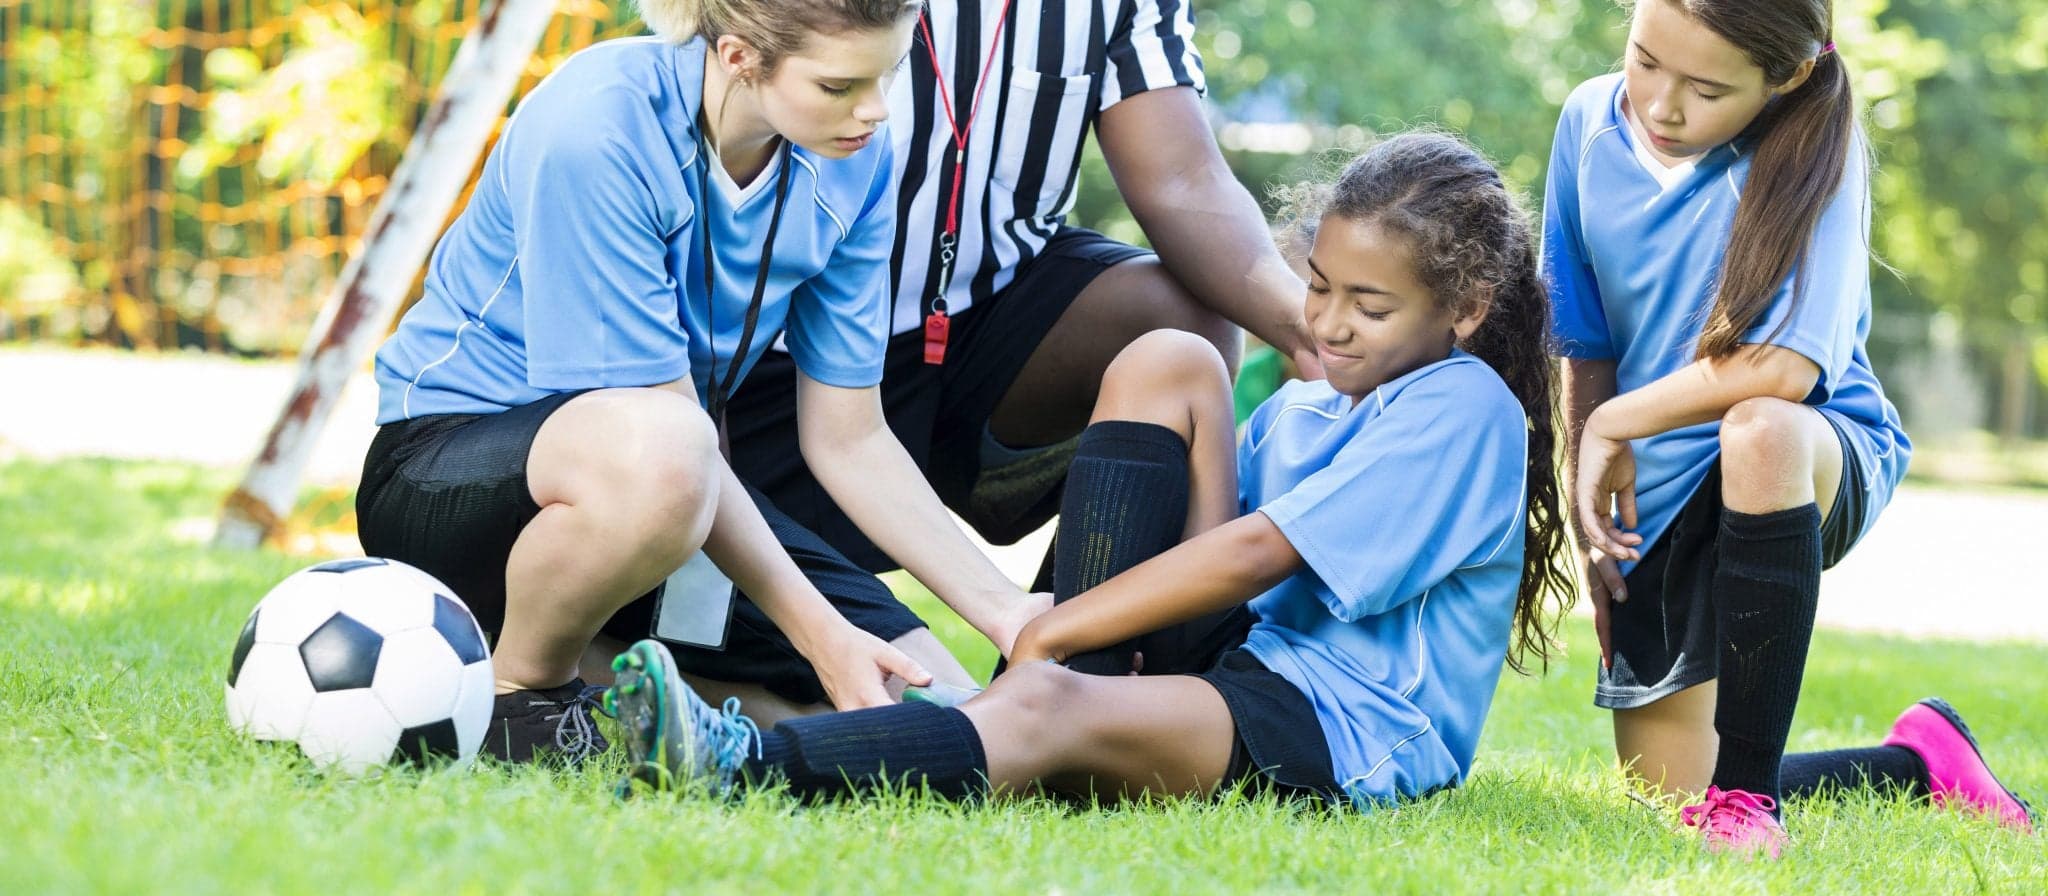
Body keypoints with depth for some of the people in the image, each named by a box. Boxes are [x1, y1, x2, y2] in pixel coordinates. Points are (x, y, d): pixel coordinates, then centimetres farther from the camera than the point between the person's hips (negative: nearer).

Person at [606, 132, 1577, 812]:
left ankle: (744, 766, -63)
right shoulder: (1297, 411, 23)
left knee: (1044, 709, -38)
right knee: (1165, 365, -3)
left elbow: (1257, 551, -14)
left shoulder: (1462, 409, -6)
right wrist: (1052, 634, -8)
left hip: (1350, 733, -8)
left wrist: (1048, 634, -16)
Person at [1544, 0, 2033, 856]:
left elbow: (1782, 370, -31)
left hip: (1819, 456, -5)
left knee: (1760, 431, -42)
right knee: (1666, 792, 2)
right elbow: (1584, 346, 5)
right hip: (1661, 497, 5)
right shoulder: (1591, 123, -5)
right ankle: (1917, 760, 31)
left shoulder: (1813, 148, -19)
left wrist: (1615, 424, -20)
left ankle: (1744, 791, -32)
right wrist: (1593, 521, 2)